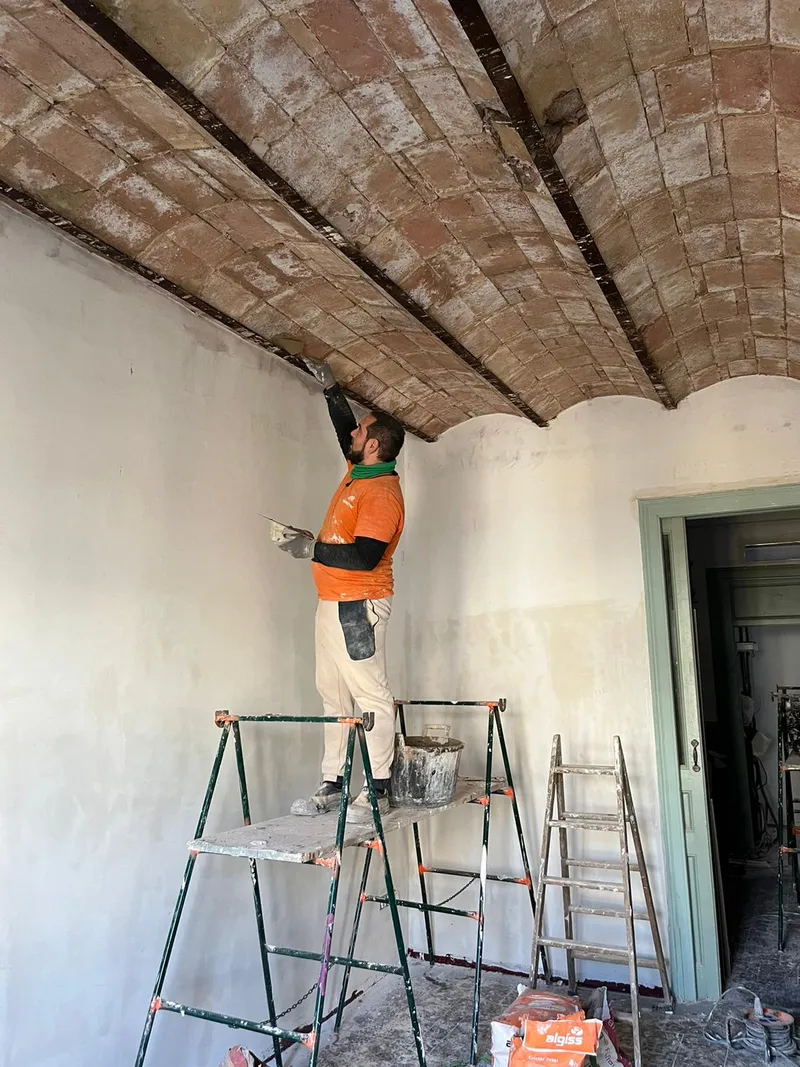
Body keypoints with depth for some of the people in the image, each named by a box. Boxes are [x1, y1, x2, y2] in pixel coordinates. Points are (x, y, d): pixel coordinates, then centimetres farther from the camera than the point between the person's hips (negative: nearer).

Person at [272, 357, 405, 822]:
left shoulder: (382, 495, -16)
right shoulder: (359, 471, 13)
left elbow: (365, 556, -24)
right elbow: (345, 427, 33)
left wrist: (311, 548, -19)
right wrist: (331, 386, 33)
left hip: (358, 607, -10)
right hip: (332, 604, 10)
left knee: (371, 696, -4)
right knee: (334, 696, 11)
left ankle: (378, 791, 3)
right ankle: (333, 785, 18)